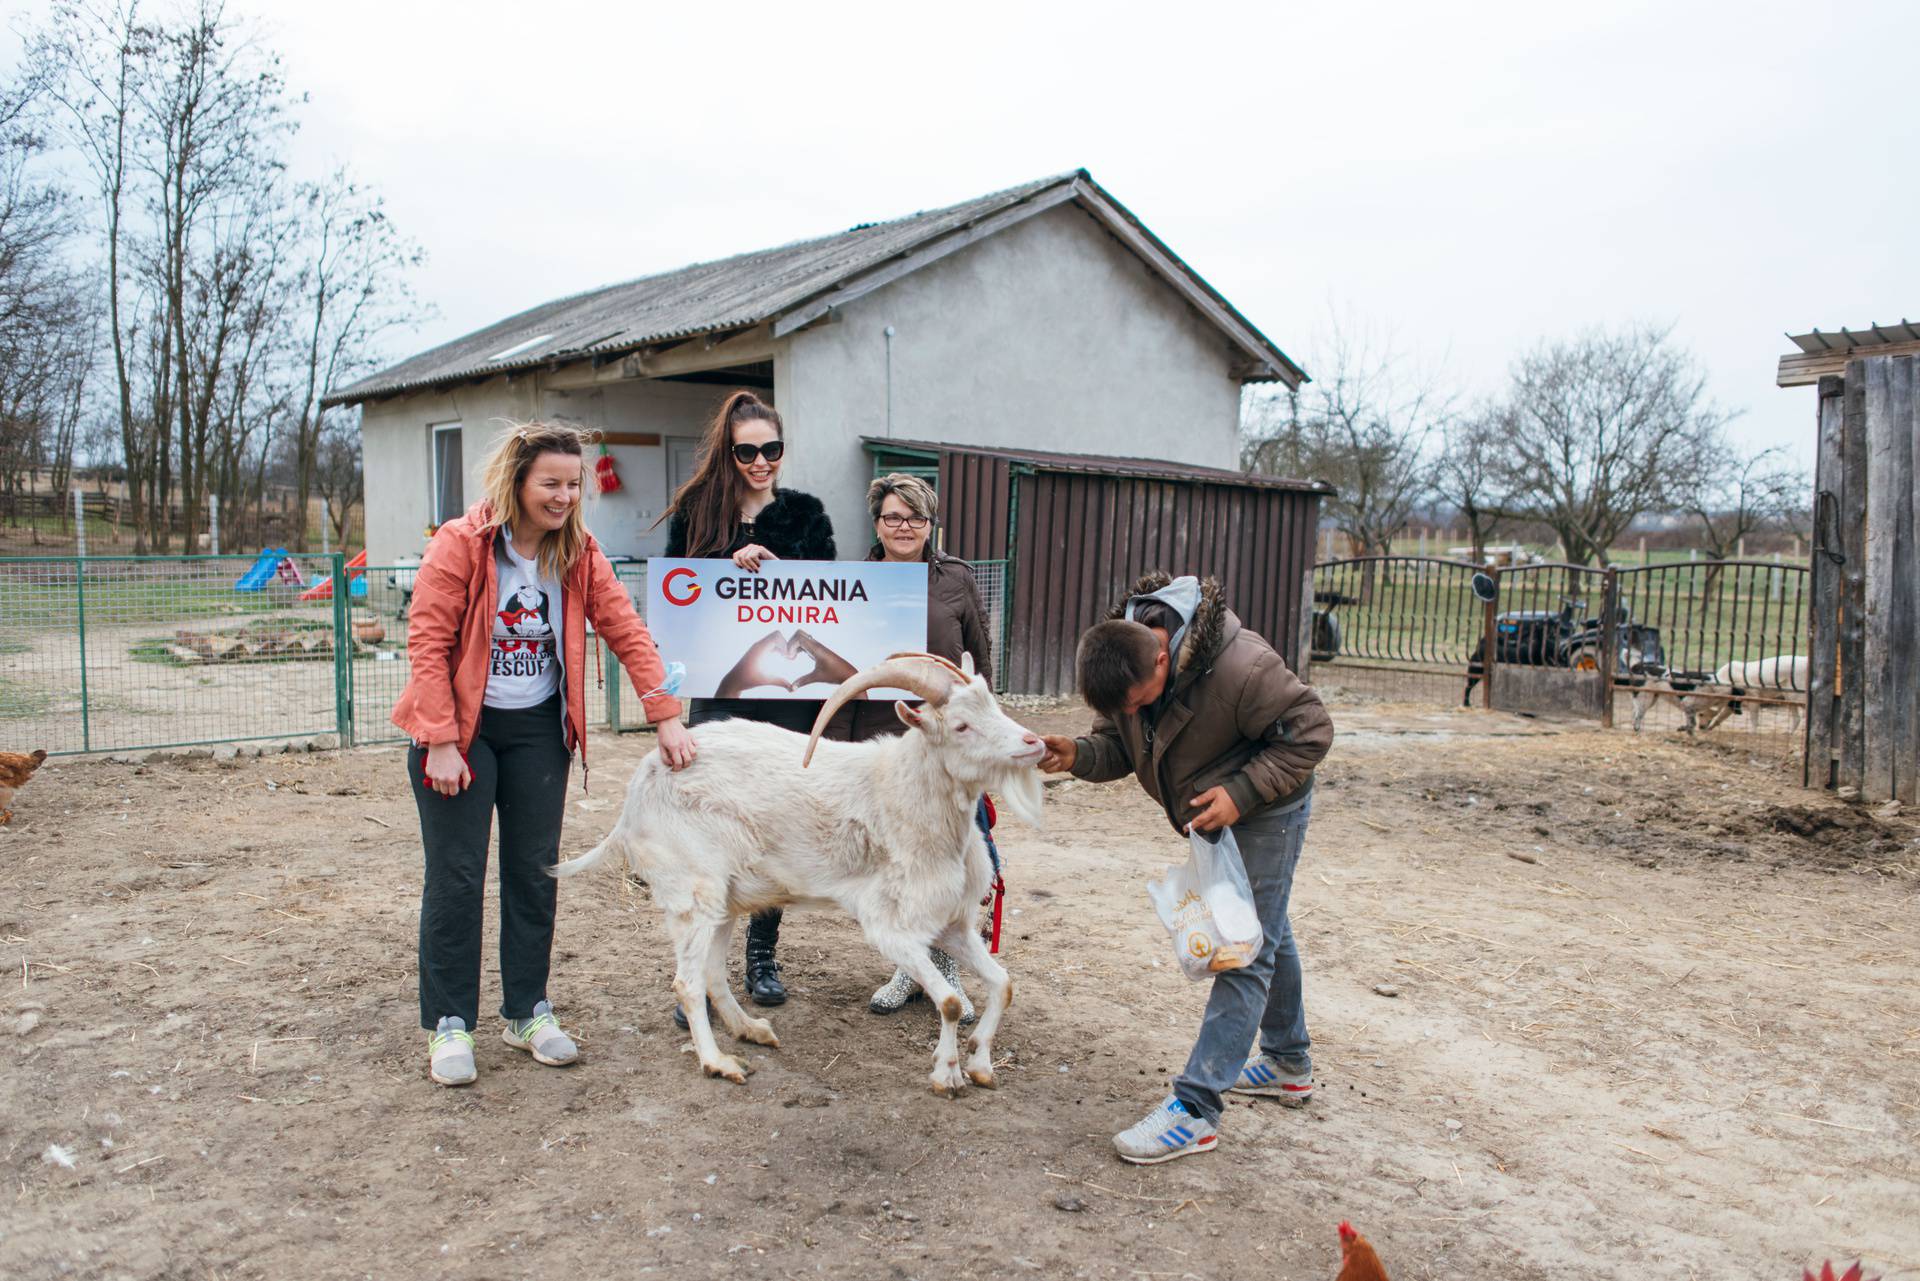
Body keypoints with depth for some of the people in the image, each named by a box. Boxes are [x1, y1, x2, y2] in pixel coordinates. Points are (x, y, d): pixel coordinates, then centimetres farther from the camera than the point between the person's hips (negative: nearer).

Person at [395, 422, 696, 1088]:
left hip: (539, 727, 4)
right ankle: (447, 1024, 13)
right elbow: (428, 645, -15)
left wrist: (667, 715, -10)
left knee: (535, 872, 9)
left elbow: (625, 629, -3)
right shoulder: (460, 545, -13)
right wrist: (441, 742, -19)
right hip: (461, 727, -4)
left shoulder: (579, 552, -1)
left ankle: (527, 1012, 22)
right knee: (456, 877, -1)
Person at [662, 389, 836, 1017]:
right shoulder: (696, 511, 6)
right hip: (718, 691, -1)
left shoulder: (805, 513, 8)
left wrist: (772, 566, -11)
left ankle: (763, 954, 25)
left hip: (788, 692, 2)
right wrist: (729, 564, -17)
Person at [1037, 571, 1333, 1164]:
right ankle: (1289, 1064, 41)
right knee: (1266, 934, 22)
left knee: (1245, 951, -8)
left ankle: (1195, 1108, -5)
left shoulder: (1242, 667, -36)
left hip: (1264, 810, -8)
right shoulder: (1122, 660, -14)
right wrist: (1077, 754, -27)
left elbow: (1310, 732, -24)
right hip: (1209, 814, 8)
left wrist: (1242, 791, -31)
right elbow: (1119, 746, -6)